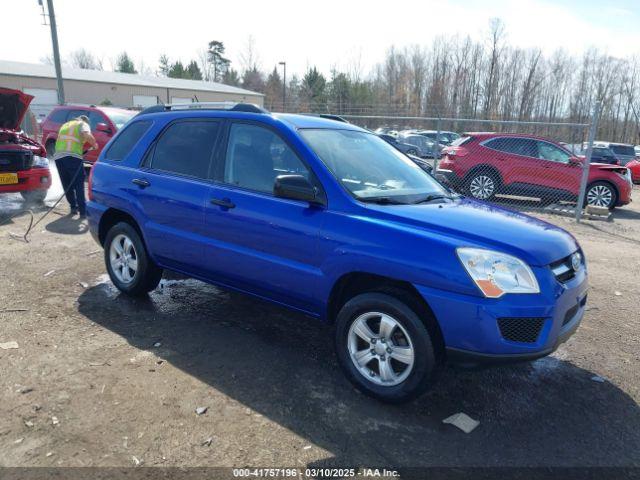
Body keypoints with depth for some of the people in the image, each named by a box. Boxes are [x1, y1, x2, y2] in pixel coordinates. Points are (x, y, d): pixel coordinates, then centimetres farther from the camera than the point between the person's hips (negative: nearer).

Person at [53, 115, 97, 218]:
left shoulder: (65, 125, 31)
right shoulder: (83, 124, 11)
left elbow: (60, 140, 29)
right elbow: (87, 136, -11)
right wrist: (94, 144, 3)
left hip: (58, 156, 5)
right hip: (73, 156, -5)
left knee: (67, 185, 16)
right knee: (79, 185, 0)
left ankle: (73, 207, 20)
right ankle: (83, 211, -2)